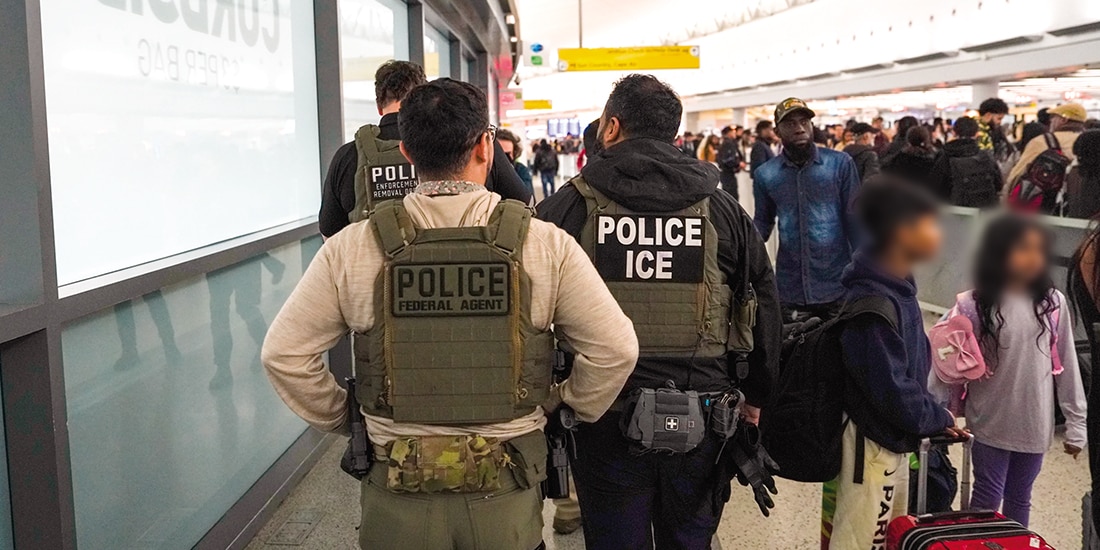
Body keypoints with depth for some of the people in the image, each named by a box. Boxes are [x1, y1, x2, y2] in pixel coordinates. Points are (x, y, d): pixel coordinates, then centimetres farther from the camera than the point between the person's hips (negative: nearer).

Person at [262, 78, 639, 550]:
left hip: (397, 497, 0)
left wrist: (339, 419, 10)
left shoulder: (350, 249, -8)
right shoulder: (546, 245, -9)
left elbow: (285, 353, -4)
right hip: (506, 496, 0)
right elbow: (615, 348, -7)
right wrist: (564, 406, 9)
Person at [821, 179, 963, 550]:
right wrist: (939, 419, -11)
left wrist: (934, 416, 3)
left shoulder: (897, 286, 6)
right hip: (871, 442, -10)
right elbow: (893, 390, -27)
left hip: (893, 438, 10)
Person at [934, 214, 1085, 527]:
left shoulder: (1054, 303, -4)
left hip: (1035, 425, 3)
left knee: (1019, 500, 18)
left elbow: (1067, 366, 1)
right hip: (991, 423, -3)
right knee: (987, 500, 7)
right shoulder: (974, 306, -13)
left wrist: (1076, 424, 3)